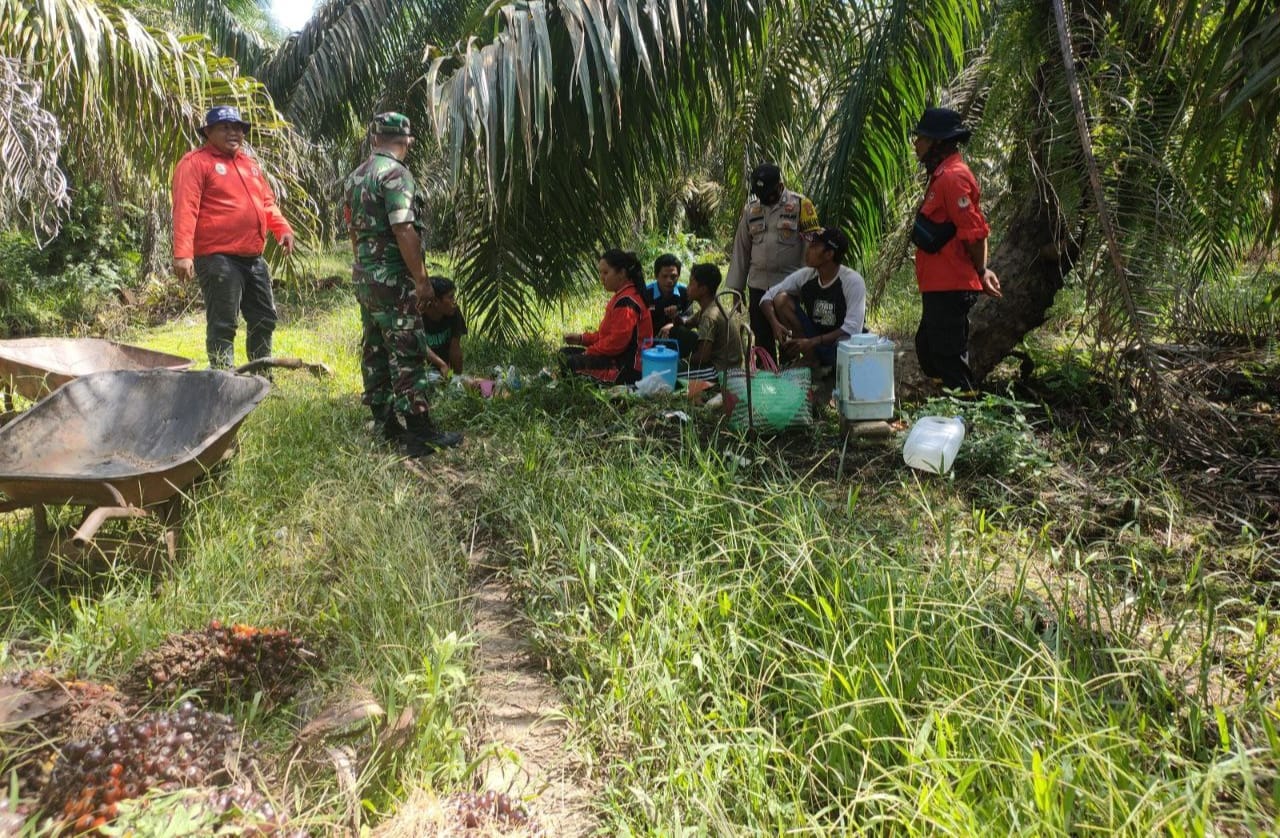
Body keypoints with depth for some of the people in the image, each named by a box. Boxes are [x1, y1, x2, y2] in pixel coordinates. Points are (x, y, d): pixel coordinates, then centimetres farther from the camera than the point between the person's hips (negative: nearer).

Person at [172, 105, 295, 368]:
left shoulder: (250, 163, 19)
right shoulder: (196, 162, -5)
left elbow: (266, 202, 22)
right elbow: (185, 209, -15)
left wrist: (282, 229, 3)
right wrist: (182, 254, -24)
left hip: (253, 258, 8)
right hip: (218, 258, -8)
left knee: (264, 318, 15)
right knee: (222, 324, -5)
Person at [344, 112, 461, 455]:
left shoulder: (355, 177, 12)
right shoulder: (395, 173, -15)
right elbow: (404, 231, -22)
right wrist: (422, 280, -18)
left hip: (364, 276, 9)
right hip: (393, 280, -9)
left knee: (375, 350, 13)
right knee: (408, 355, -7)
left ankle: (386, 424, 21)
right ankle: (420, 433, -5)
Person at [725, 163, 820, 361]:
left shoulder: (800, 205, -4)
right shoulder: (751, 208, 9)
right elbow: (741, 248, 12)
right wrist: (736, 287, 10)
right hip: (758, 285, 4)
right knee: (762, 339, 10)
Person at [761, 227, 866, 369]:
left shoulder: (853, 281, -19)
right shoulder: (805, 275, -6)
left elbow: (852, 330, -26)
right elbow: (768, 296, -4)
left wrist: (811, 342, -31)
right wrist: (775, 323, -24)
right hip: (813, 340, 4)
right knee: (781, 299, -14)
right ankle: (810, 359, -10)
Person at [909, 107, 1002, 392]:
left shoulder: (952, 178, -16)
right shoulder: (943, 175, 17)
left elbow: (975, 231, -20)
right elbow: (968, 230, 19)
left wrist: (980, 272, -9)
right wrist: (979, 271, 15)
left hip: (949, 290, -11)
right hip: (940, 287, 11)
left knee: (949, 363, -6)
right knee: (929, 354, 18)